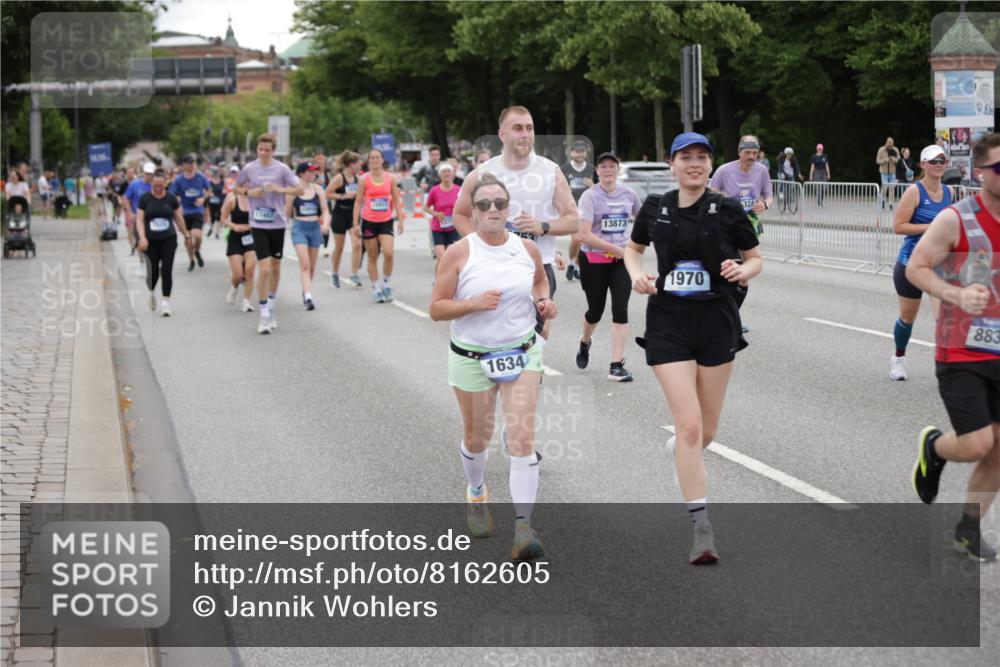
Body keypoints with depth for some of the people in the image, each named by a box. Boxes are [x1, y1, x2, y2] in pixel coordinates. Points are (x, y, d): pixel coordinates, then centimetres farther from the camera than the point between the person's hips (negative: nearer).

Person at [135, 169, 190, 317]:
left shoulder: (171, 199, 2)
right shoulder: (145, 199, -1)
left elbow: (179, 218, 12)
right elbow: (139, 220, -3)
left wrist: (185, 234, 16)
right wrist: (142, 237, -16)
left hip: (168, 240, 0)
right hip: (151, 241, 0)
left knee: (166, 270, -8)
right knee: (153, 271, 0)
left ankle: (166, 302, -3)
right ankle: (152, 292, 33)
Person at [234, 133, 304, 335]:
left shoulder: (282, 168, -4)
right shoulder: (249, 169, -2)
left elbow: (299, 189, -3)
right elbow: (235, 188, 12)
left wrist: (280, 189, -18)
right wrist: (249, 192, -8)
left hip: (277, 223, 2)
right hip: (258, 225, -2)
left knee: (275, 267, 14)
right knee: (264, 269, -11)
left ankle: (270, 308, 32)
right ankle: (264, 316, -5)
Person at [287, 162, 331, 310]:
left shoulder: (317, 189, 4)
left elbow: (325, 210, 1)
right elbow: (288, 213, 5)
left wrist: (325, 224, -12)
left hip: (315, 227, 4)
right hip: (299, 227, -4)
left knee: (312, 265, 12)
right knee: (304, 264, -15)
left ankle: (305, 292, 32)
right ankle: (308, 297, -20)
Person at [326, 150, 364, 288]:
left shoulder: (357, 178, 5)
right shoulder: (339, 178, -13)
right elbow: (327, 194, -17)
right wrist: (343, 196, -22)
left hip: (354, 214, 4)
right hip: (340, 214, -4)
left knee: (357, 244, -10)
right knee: (339, 247, 8)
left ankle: (354, 275, -3)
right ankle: (335, 275, 25)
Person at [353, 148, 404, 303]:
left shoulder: (390, 178, 3)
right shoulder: (364, 179, -2)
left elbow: (396, 200, 8)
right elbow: (358, 202, 0)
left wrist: (400, 220, 2)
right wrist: (355, 223, -6)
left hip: (386, 222, 1)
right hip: (369, 222, -1)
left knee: (388, 253, -16)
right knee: (372, 257, 4)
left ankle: (386, 283, 3)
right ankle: (375, 289, 13)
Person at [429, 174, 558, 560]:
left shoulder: (527, 249, 0)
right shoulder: (458, 254, -9)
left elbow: (540, 280, 22)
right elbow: (436, 309, -8)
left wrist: (544, 300, 1)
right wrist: (474, 303, -24)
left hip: (522, 354, 1)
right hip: (471, 358, -1)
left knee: (522, 438, -12)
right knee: (477, 439, 14)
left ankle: (523, 528, -13)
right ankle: (476, 495, 46)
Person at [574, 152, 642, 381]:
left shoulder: (628, 194, 2)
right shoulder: (590, 196, -10)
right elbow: (584, 235, -18)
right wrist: (615, 248, -21)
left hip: (621, 260, 2)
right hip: (594, 260, -2)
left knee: (620, 310, -9)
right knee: (595, 311, 10)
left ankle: (616, 366, -7)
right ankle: (585, 342, 44)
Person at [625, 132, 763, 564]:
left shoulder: (728, 210, -2)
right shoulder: (655, 208, 2)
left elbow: (756, 259, 6)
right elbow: (633, 248, 18)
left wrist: (742, 271, -16)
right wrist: (636, 274, -2)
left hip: (717, 322, 1)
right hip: (668, 322, -1)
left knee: (706, 431, 10)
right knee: (690, 425, -13)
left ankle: (680, 447, 49)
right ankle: (702, 529, -9)